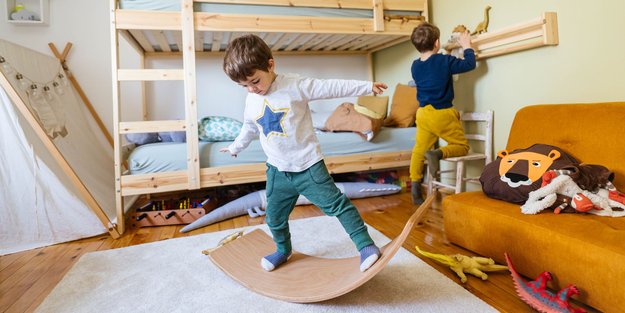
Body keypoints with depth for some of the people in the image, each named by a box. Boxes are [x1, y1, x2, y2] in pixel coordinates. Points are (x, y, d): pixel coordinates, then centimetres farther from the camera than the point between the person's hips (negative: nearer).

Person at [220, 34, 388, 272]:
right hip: (277, 171, 5)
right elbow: (249, 128, 23)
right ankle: (283, 250, 41)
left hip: (308, 166, -5)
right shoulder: (251, 100, 5)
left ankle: (365, 245, 9)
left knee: (336, 203, -4)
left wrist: (367, 86, -13)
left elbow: (332, 88, -12)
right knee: (275, 217, 15)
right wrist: (236, 147, 38)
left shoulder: (295, 85, -13)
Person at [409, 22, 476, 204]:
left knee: (419, 150, 13)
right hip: (442, 114, -5)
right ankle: (437, 153, -21)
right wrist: (466, 46, 13)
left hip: (423, 113, 5)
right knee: (462, 146, 9)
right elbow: (470, 64, -1)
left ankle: (415, 189, 12)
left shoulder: (415, 66, 4)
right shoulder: (445, 61, -10)